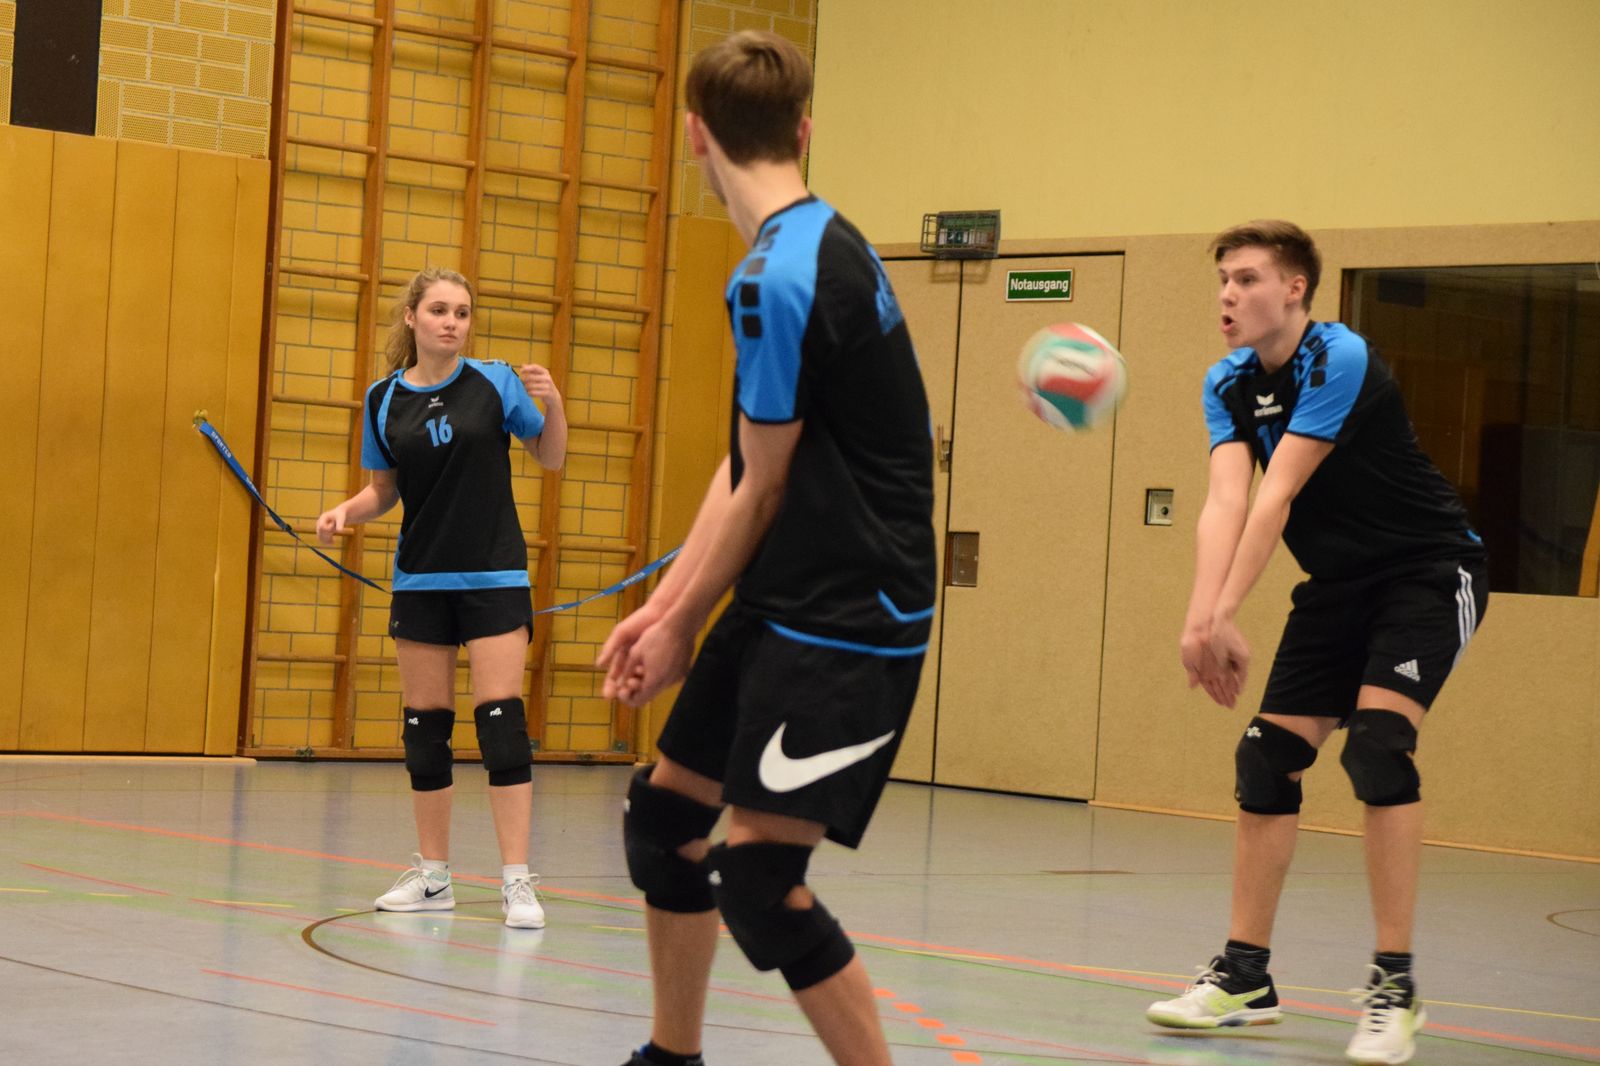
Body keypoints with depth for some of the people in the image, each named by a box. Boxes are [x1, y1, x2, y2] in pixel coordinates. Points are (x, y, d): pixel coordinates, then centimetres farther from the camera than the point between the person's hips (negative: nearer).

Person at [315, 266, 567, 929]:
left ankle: (517, 880, -9)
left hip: (494, 577, -3)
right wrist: (346, 512, -7)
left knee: (501, 720, -11)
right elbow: (384, 489, 13)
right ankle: (432, 875, 17)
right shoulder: (384, 400, 4)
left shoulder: (494, 383, -3)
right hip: (420, 581, 3)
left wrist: (552, 406, -14)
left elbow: (550, 459, 4)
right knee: (424, 725, 6)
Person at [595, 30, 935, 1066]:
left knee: (756, 877, -14)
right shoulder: (826, 244, 11)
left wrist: (687, 625, -1)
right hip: (784, 603, 10)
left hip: (845, 620, -10)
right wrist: (665, 604, 10)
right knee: (665, 810, 18)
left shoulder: (781, 278, -20)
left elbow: (764, 487, -13)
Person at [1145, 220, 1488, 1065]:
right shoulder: (1229, 385, -2)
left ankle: (1394, 986, -18)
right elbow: (1225, 503, -16)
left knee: (1377, 745, -24)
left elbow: (1275, 497, -29)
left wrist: (1223, 617, -34)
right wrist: (1201, 620, -32)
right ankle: (1245, 976, 12)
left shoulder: (1341, 361, -23)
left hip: (1429, 572, -7)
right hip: (1338, 585, 7)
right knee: (1266, 760, 1)